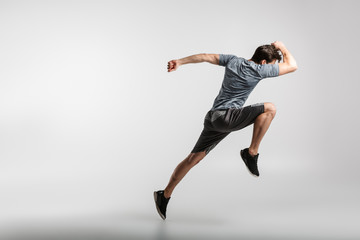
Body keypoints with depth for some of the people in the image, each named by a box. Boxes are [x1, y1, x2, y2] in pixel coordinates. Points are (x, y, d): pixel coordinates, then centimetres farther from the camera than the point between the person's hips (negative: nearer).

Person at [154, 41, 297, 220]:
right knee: (269, 108, -12)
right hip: (226, 116, -8)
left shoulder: (233, 61, 13)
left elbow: (206, 57, 12)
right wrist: (282, 48, 16)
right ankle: (251, 153, -12)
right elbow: (292, 66, 0)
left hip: (213, 118, 8)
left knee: (194, 158, 14)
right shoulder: (258, 69, -7)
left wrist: (180, 62, 15)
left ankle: (164, 195, 19)